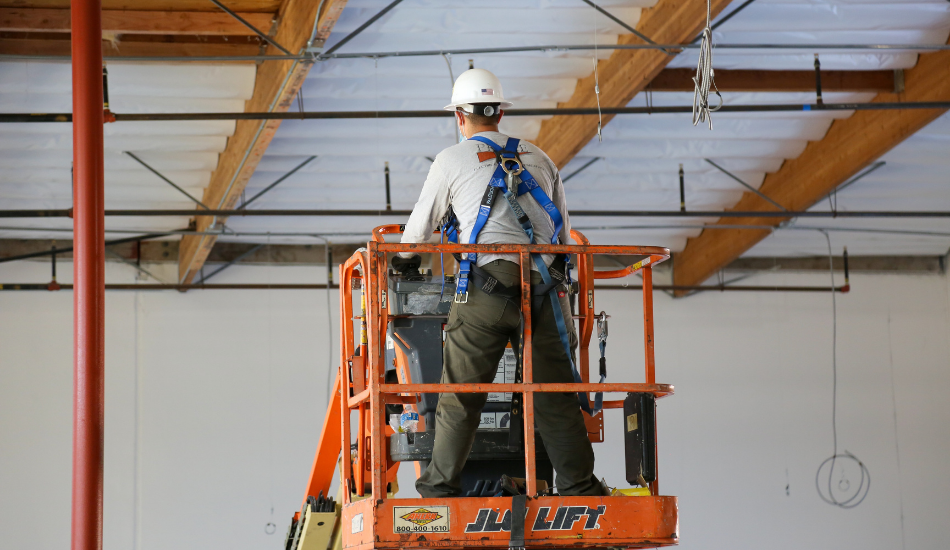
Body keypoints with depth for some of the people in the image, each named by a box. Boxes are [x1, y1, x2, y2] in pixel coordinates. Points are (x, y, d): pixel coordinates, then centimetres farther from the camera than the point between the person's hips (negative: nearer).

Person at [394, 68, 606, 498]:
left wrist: (405, 260, 41)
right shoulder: (538, 158, 19)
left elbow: (420, 227, 20)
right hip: (544, 287, 3)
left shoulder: (452, 160, 9)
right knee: (556, 397, 6)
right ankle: (579, 487, 7)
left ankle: (440, 488, 9)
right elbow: (563, 231, 26)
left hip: (486, 289, -3)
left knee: (460, 396, 4)